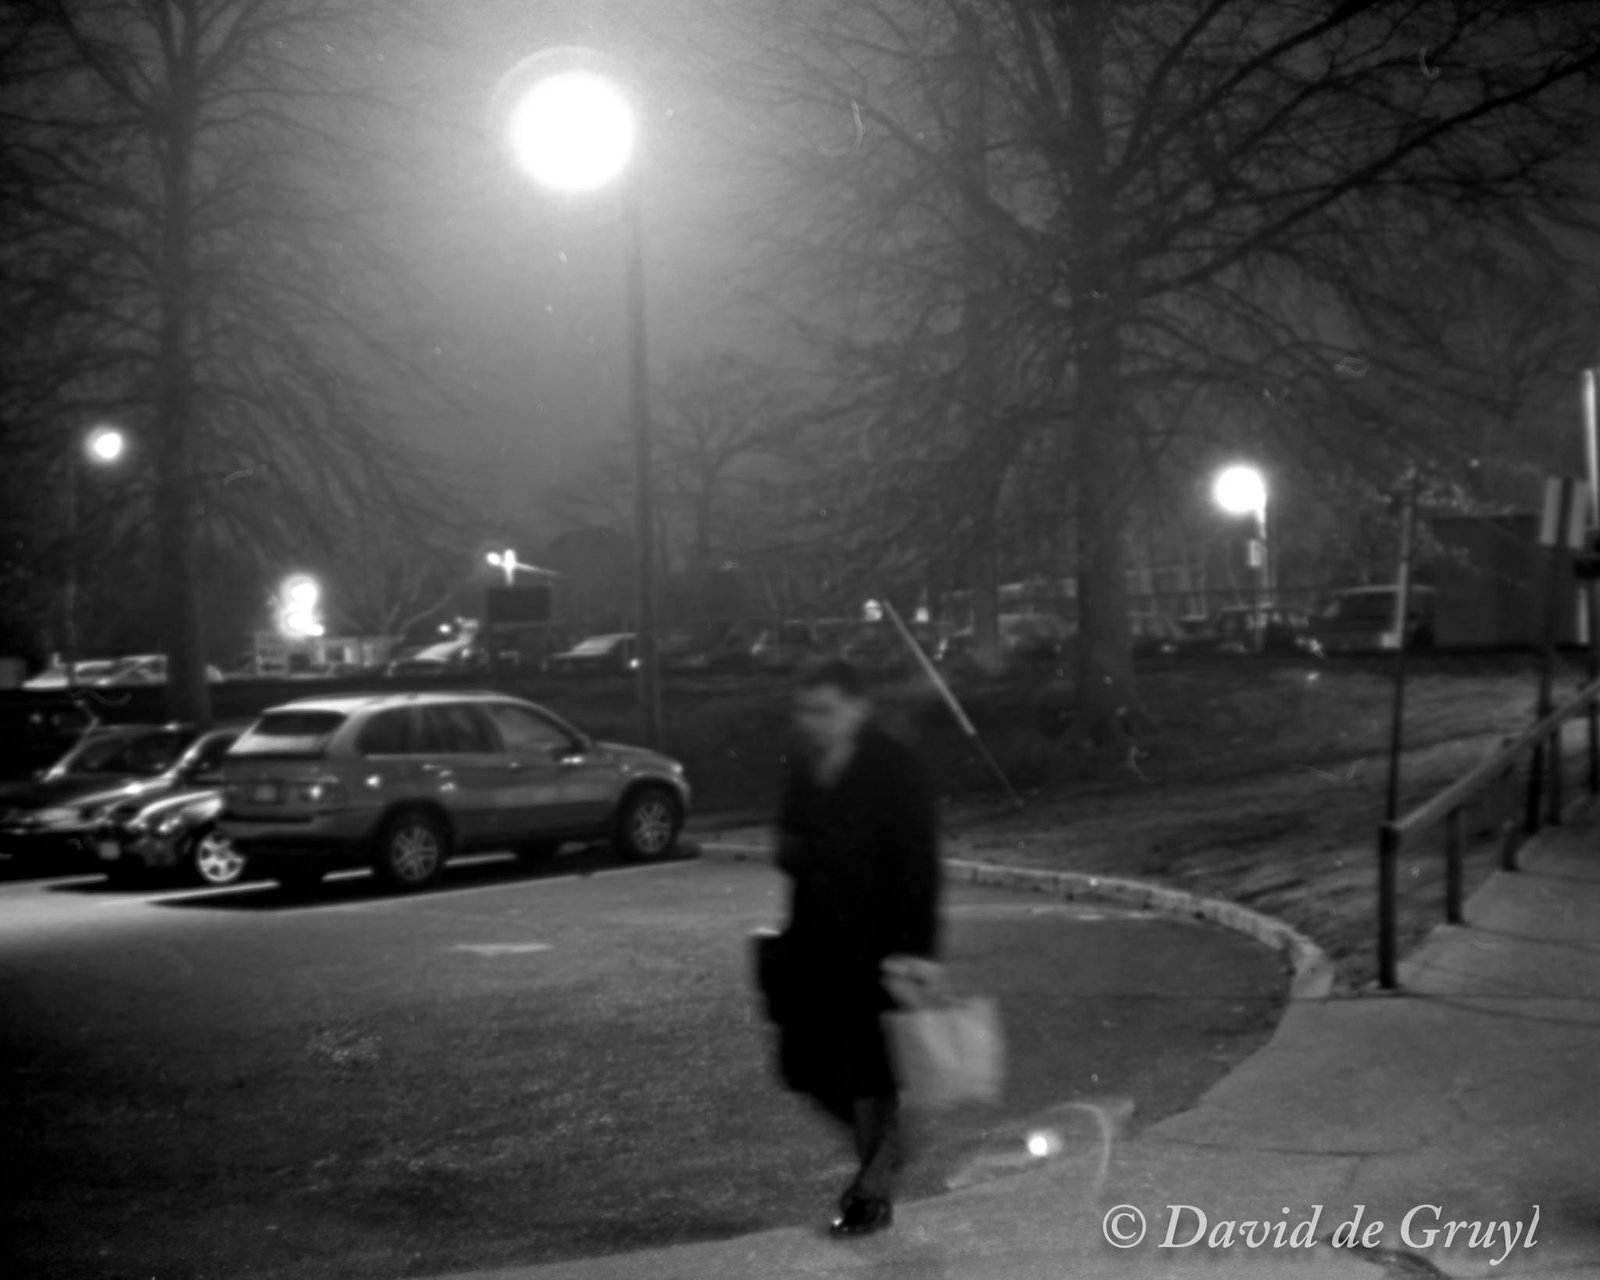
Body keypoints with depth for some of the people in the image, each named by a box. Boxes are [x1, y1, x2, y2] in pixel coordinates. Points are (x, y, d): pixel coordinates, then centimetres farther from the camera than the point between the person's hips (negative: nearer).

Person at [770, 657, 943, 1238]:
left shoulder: (893, 769, -13)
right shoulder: (803, 767, 7)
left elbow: (917, 864, -16)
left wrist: (915, 947, -22)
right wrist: (789, 851, 1)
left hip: (874, 945, -7)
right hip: (815, 940, 7)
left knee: (867, 1070, 1)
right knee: (804, 1064, 9)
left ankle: (875, 1189, 17)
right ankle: (879, 1149, 31)